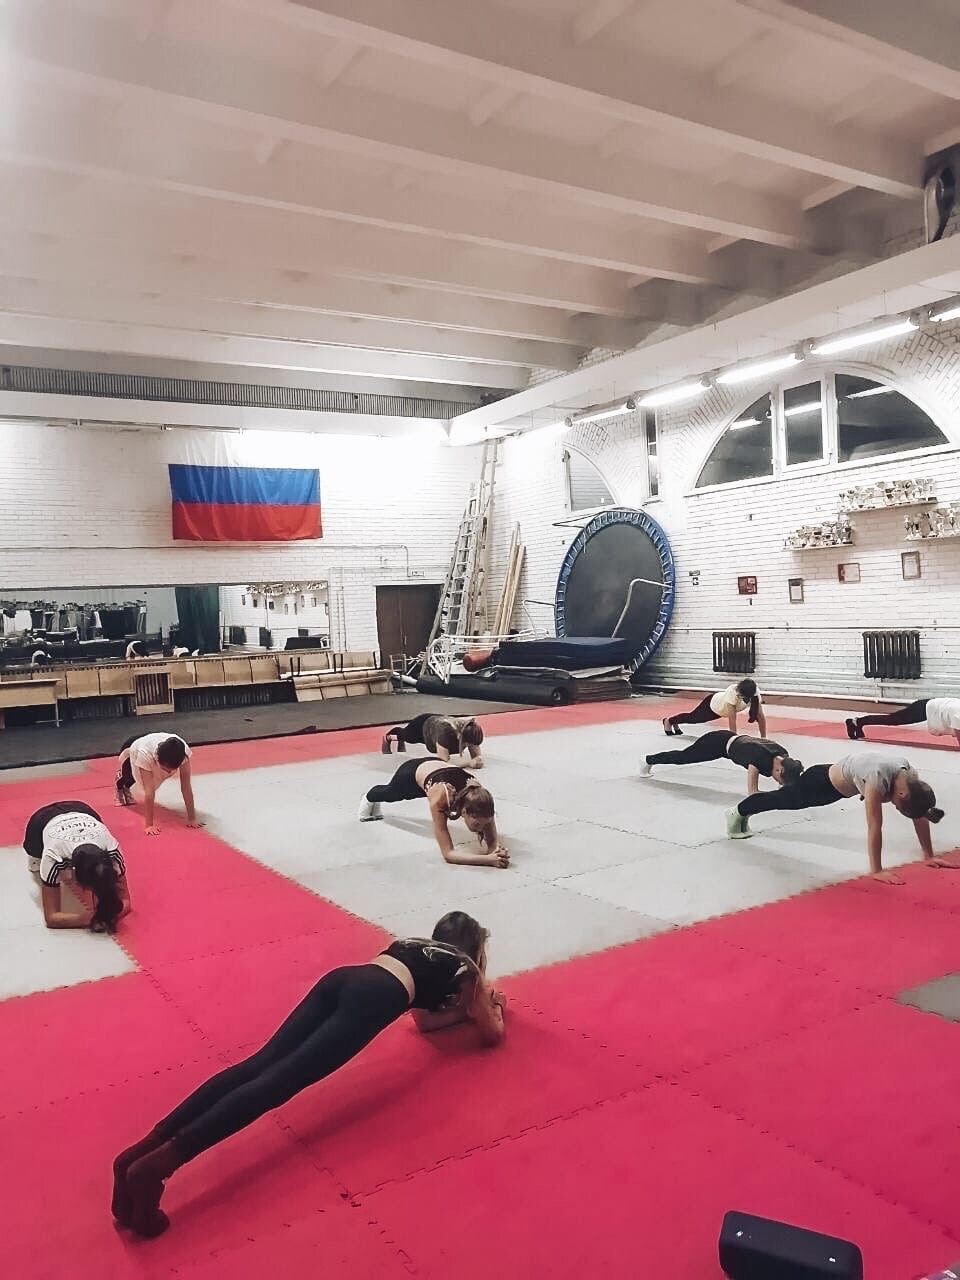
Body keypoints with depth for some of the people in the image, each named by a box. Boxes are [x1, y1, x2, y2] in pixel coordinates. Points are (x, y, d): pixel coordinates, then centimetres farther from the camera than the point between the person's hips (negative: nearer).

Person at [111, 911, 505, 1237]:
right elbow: (493, 1035, 34)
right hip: (373, 998, -6)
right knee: (278, 1080, -18)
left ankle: (143, 1149, -24)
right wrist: (491, 1007, 53)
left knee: (258, 1066, -8)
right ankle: (158, 1164, -33)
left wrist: (465, 1008, 57)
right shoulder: (467, 968, 25)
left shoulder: (417, 946, 41)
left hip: (341, 978, 6)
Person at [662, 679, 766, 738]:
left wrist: (763, 738, -30)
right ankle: (668, 720, 52)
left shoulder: (755, 694, -33)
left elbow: (761, 716, -28)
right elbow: (732, 719, -45)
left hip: (723, 707, 4)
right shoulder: (732, 692, -47)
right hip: (712, 703, -4)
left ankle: (675, 722, 56)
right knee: (692, 717, 23)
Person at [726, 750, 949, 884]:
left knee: (787, 801, 30)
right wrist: (876, 870, -37)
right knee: (783, 799, 21)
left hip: (840, 785, 6)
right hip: (823, 783, -6)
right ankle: (739, 813, 49)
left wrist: (929, 856, -8)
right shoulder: (879, 778, -45)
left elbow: (920, 816, -11)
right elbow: (874, 827, -42)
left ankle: (743, 813, 58)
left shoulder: (911, 777, -22)